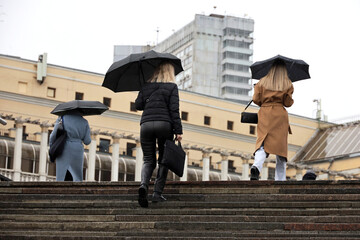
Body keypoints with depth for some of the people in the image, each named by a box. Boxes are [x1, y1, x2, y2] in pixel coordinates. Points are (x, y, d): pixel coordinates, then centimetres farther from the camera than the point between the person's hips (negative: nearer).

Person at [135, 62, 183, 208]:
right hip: (164, 125, -3)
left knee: (148, 160, 7)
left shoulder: (146, 86, 13)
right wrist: (178, 131, -5)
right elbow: (174, 110, -5)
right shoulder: (172, 87, 3)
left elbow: (138, 105, 9)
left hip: (146, 125, 3)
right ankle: (157, 193, 2)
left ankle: (143, 184, -21)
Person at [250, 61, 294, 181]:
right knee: (280, 145, 3)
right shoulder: (288, 84, 6)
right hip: (280, 116, -1)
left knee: (262, 143, -7)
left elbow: (256, 99, 5)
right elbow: (288, 103, 2)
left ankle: (256, 166, -38)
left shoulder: (262, 82, 10)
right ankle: (280, 179, -1)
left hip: (264, 115, 1)